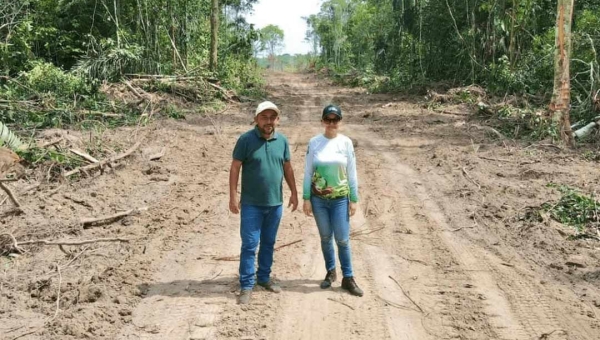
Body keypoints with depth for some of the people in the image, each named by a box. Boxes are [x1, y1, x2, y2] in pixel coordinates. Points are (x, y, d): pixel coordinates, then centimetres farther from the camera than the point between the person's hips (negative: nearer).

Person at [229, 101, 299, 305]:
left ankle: (264, 277, 29)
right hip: (251, 204, -4)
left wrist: (294, 193, 10)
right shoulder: (246, 140, -9)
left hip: (275, 203, 4)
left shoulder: (282, 140, 3)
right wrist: (233, 196, -13)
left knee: (268, 243, 15)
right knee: (249, 244, -2)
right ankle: (247, 285, 6)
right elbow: (235, 168, -8)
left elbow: (287, 168, 12)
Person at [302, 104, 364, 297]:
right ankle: (331, 272, 30)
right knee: (325, 237, 12)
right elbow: (308, 172, 1)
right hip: (318, 198, 1)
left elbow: (352, 173, 1)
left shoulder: (346, 143, -4)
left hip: (340, 198, -1)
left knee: (342, 239, 0)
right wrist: (306, 199, -2)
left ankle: (348, 278, 13)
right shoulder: (314, 142, -3)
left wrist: (354, 199, -1)